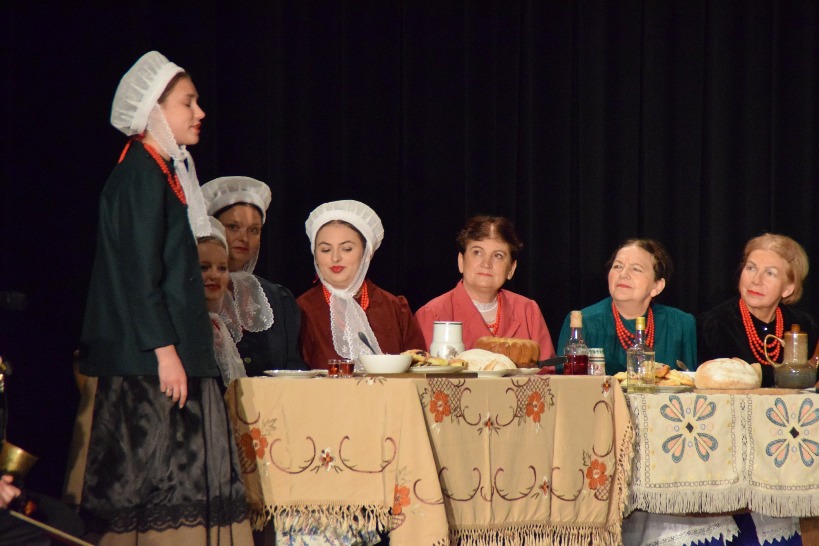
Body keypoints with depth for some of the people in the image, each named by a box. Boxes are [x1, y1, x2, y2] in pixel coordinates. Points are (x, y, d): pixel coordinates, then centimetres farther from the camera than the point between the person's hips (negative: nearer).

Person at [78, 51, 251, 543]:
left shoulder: (163, 171, 17)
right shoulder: (140, 175, -12)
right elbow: (139, 274, -18)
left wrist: (195, 328, 20)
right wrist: (165, 351, -20)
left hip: (174, 356, 10)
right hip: (149, 361, -10)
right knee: (155, 482, -9)